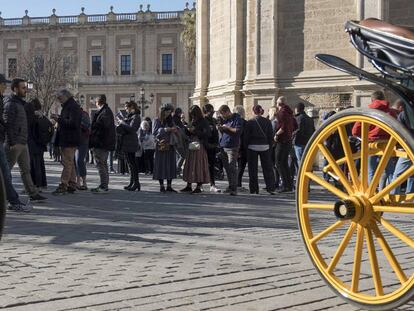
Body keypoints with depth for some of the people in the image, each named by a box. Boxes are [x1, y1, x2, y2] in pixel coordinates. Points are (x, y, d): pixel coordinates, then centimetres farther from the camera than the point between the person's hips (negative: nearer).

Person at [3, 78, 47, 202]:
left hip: (23, 143, 10)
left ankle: (33, 194, 14)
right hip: (14, 144, -10)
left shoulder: (21, 103, 17)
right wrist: (12, 143, -23)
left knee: (26, 169, 11)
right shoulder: (10, 104, -12)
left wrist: (24, 140, 18)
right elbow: (7, 124, -19)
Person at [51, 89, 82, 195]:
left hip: (70, 140, -11)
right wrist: (58, 119, 12)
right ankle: (72, 185, 16)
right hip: (65, 140, 11)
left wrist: (59, 119, -17)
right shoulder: (67, 106, 20)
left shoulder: (73, 107, -12)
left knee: (67, 163, -10)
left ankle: (63, 186, -11)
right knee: (70, 163, 12)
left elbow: (73, 123, -22)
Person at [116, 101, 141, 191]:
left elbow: (132, 128, -22)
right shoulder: (129, 116, 18)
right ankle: (132, 182, 16)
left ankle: (136, 183, -8)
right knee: (130, 163, 11)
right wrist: (121, 121, 5)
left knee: (132, 163, -9)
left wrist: (122, 123, -11)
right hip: (126, 143, 9)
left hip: (130, 142, -9)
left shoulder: (136, 117, -9)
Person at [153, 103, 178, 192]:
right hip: (160, 146, -4)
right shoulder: (157, 121, 2)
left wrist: (174, 130, -8)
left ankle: (169, 186, 6)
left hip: (170, 146, 5)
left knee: (171, 165, 1)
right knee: (161, 165, -4)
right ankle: (161, 186, 2)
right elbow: (154, 132, -8)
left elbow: (175, 131, 15)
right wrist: (164, 130, -19)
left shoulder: (170, 121, 15)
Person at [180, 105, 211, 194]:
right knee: (189, 165, 7)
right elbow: (188, 134, 22)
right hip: (192, 146, 7)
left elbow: (207, 134, -15)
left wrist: (195, 131, -14)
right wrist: (187, 129, 1)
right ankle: (189, 186, 13)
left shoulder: (203, 122, -5)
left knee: (199, 166, -6)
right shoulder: (192, 122, 15)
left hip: (200, 146, -7)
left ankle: (199, 187, -3)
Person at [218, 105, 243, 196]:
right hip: (223, 146, 8)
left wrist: (227, 127, -11)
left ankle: (234, 188, -10)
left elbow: (238, 130, -16)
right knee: (226, 167, 10)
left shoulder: (237, 119, -5)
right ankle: (230, 186, 18)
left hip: (232, 147, -8)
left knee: (232, 167, -11)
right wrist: (221, 129, 4)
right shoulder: (225, 120, 18)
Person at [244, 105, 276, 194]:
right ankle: (271, 188, 3)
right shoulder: (267, 122, 3)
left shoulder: (249, 122, -5)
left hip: (252, 147, -2)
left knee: (253, 169, 4)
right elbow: (271, 136, 6)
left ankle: (254, 189, 5)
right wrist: (270, 146, 12)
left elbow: (246, 137, -3)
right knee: (267, 168, 8)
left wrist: (246, 147, 6)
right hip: (265, 147, 2)